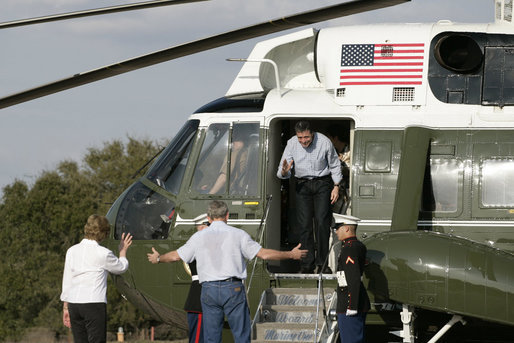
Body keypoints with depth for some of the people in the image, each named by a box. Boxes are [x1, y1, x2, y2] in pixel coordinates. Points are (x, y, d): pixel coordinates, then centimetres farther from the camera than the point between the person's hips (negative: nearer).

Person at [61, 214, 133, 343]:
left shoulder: (72, 251, 8)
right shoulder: (103, 253, -7)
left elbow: (66, 281, 11)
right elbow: (121, 268, 12)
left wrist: (65, 308, 16)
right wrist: (123, 251, 32)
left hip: (73, 303, 5)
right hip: (94, 303, -5)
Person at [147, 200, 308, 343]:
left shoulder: (199, 237, 6)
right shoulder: (238, 235, 0)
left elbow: (176, 256, 14)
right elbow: (264, 254, 0)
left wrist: (158, 258, 35)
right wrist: (291, 255, 11)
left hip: (209, 289, 2)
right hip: (233, 288, -2)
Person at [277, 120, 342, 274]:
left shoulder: (324, 142, -13)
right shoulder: (292, 144, -9)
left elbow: (334, 165, 3)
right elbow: (282, 172, -8)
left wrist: (336, 186, 1)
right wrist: (284, 172, -32)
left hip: (322, 183, -2)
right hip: (302, 184, 2)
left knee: (322, 221, -11)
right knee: (304, 224, -5)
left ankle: (322, 262, -3)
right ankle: (307, 264, 1)